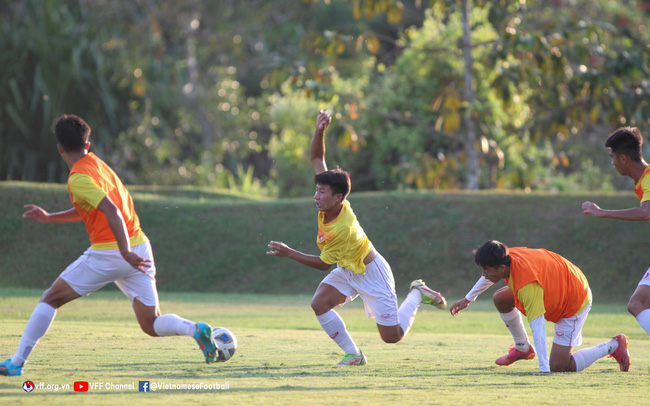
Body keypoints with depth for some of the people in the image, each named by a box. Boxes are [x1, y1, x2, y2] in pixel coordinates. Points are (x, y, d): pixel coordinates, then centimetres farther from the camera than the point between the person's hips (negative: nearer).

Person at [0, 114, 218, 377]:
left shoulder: (79, 178, -10)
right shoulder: (96, 163, 16)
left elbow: (112, 211, -23)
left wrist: (126, 253, -28)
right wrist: (48, 218, 29)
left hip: (108, 254, -7)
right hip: (140, 246, 7)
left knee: (51, 299, 6)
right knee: (152, 325, 7)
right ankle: (195, 329, -21)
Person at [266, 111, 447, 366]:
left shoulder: (343, 229, -37)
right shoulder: (331, 201, -17)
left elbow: (323, 264, -23)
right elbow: (316, 158, -10)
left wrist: (288, 253, -22)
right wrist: (320, 131, -26)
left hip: (371, 273, -7)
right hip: (347, 270, 7)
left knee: (392, 336, 0)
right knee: (319, 304, -18)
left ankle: (417, 295, 26)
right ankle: (353, 354, -2)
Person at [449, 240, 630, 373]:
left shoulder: (528, 286, -41)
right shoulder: (510, 255, -16)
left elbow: (538, 329, -44)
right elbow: (489, 277, 11)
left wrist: (544, 370, -45)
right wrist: (468, 299, 22)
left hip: (574, 304, -9)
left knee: (558, 367, -10)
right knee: (501, 299, 3)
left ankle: (613, 346, 3)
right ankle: (522, 348, 23)